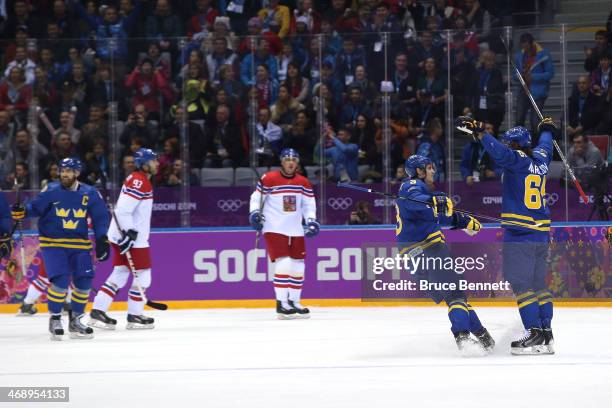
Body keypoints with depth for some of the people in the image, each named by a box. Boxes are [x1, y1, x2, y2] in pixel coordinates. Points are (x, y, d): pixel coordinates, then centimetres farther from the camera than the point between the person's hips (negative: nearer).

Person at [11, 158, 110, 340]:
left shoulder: (90, 194, -2)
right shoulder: (51, 192, -7)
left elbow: (101, 217, 4)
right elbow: (35, 207, -5)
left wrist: (102, 240, -2)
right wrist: (22, 212, -25)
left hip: (79, 245, 3)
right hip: (53, 243, -3)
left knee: (84, 282, 0)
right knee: (60, 280, -17)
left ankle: (75, 320, 17)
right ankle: (54, 320, 0)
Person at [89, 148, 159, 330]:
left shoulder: (140, 180, 16)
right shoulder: (138, 182, -17)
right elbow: (123, 210, -24)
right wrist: (129, 233, -25)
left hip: (132, 235, 10)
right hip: (130, 238, -10)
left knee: (120, 274, 10)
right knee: (142, 274, -2)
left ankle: (97, 312, 8)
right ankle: (134, 316, 5)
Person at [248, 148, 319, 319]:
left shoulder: (303, 183, 7)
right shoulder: (269, 179, -7)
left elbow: (309, 204, 13)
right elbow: (256, 197, 0)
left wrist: (311, 221, -1)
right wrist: (254, 213, -15)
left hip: (296, 231, 6)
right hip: (274, 229, -6)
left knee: (298, 266, 7)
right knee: (283, 263, -16)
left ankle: (294, 302, 20)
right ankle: (281, 304, -13)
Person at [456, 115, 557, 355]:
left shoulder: (518, 159, -8)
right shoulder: (540, 160, 13)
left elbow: (500, 153, -28)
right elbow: (545, 146, 35)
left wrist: (479, 132, -32)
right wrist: (547, 131, 55)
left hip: (520, 233, -8)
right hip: (541, 233, 8)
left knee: (520, 283, -9)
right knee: (537, 284, 11)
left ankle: (535, 333, -16)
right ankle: (546, 335, 10)